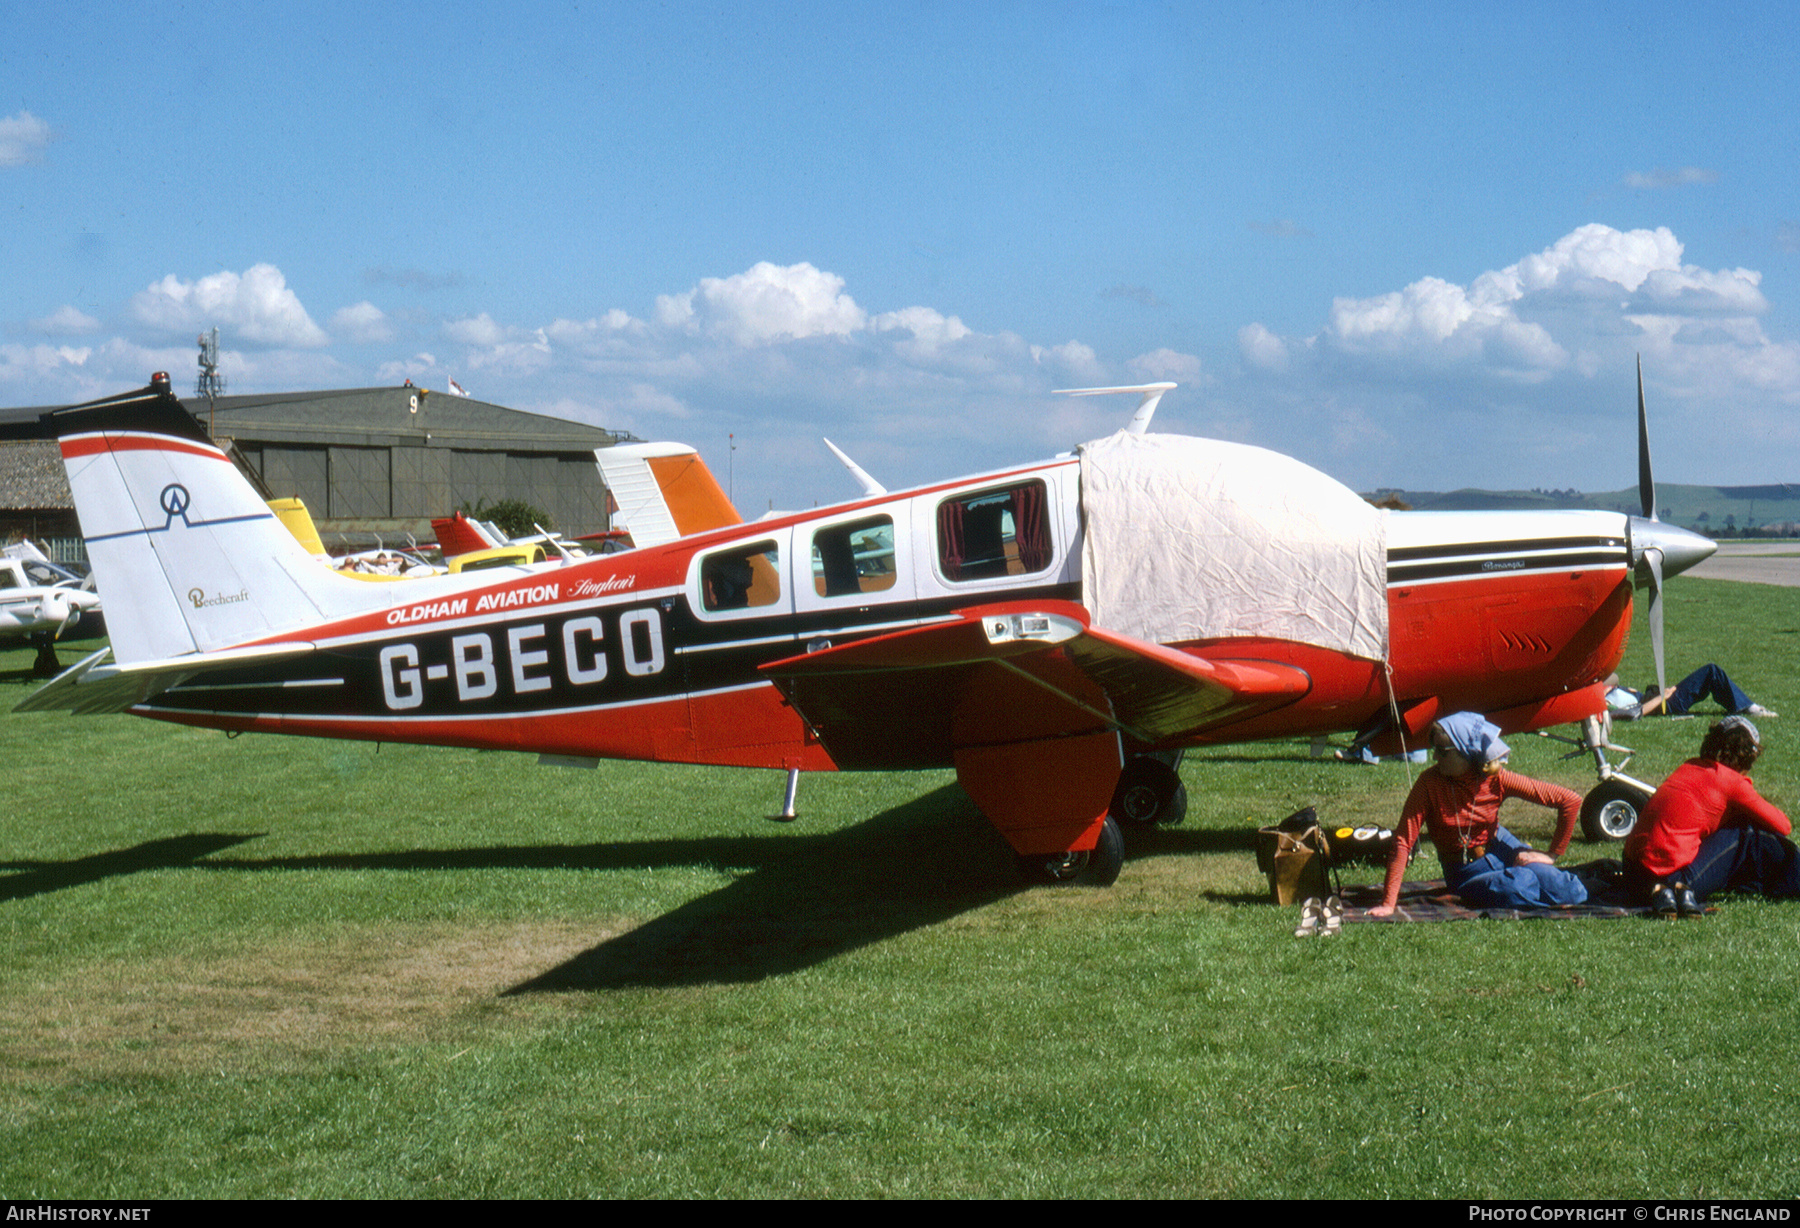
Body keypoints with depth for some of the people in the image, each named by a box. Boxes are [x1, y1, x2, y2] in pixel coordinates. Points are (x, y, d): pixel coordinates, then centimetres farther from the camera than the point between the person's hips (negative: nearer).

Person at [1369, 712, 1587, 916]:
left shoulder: (1496, 778, -17)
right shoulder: (1430, 782, -21)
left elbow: (1570, 800, -11)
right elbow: (1403, 842, -23)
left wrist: (1552, 854, -7)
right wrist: (1388, 904, -27)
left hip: (1499, 849, 2)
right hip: (1466, 872, -2)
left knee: (1573, 894, -15)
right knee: (1520, 886, -32)